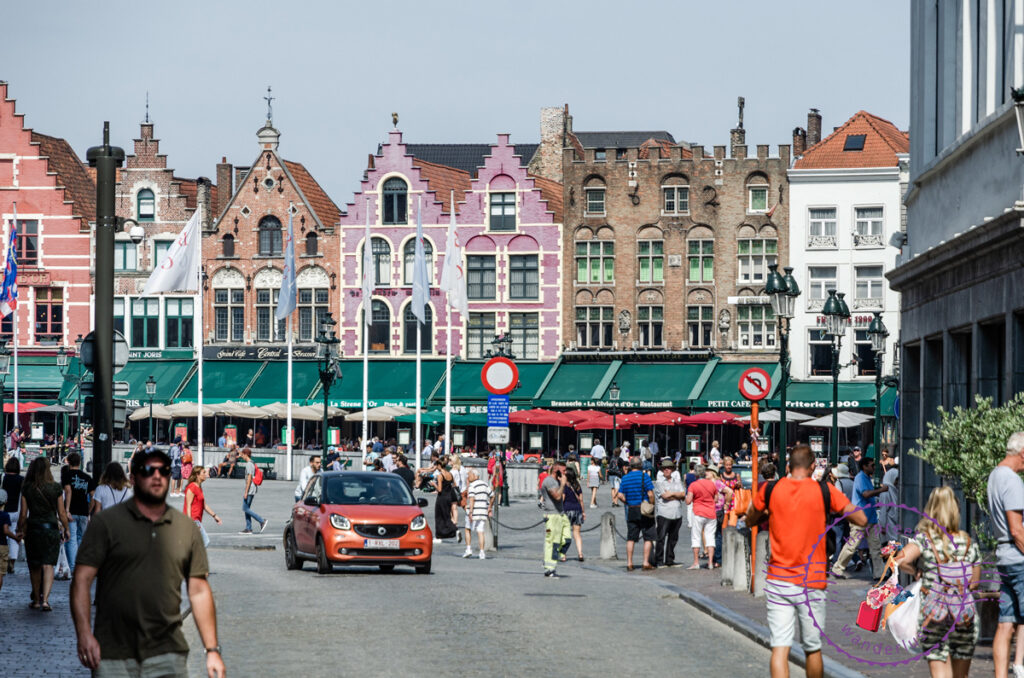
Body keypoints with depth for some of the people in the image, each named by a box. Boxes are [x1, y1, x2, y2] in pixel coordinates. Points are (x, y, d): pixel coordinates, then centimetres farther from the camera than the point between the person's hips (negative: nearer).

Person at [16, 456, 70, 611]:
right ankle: (45, 599, -15)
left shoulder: (27, 489, -4)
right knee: (48, 565, -1)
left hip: (33, 529, 1)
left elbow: (23, 514, -2)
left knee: (35, 567, 12)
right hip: (52, 529, 0)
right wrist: (66, 529, 14)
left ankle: (37, 600, 20)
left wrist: (20, 530, 12)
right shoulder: (55, 488, -4)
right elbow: (61, 513, 0)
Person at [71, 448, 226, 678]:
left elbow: (199, 592, 13)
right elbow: (82, 580, -2)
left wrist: (212, 650, 7)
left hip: (167, 654, 2)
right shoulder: (106, 522, 3)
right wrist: (84, 634, -15)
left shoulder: (187, 529, 12)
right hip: (113, 655, -2)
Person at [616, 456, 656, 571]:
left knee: (631, 538, 8)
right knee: (648, 537, 3)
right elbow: (650, 494, -14)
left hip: (630, 510, 4)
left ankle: (629, 563, 6)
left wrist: (628, 503, 12)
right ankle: (646, 563, -1)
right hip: (644, 510, -4)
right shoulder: (644, 476, -9)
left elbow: (620, 495, 1)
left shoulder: (625, 478, 6)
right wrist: (652, 505, -1)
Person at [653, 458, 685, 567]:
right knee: (661, 537, -9)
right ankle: (658, 561, -6)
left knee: (673, 538, 9)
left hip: (677, 514, 5)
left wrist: (672, 494, -11)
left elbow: (683, 494, 3)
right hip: (663, 514, -5)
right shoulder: (659, 482, 0)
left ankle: (669, 560, 17)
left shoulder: (677, 481, 15)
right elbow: (664, 496, -11)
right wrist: (678, 495, -1)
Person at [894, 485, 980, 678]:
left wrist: (917, 571, -1)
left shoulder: (924, 539, -6)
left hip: (934, 615, -2)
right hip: (965, 615, 2)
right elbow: (974, 582, 7)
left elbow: (901, 560, -22)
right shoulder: (969, 543, 2)